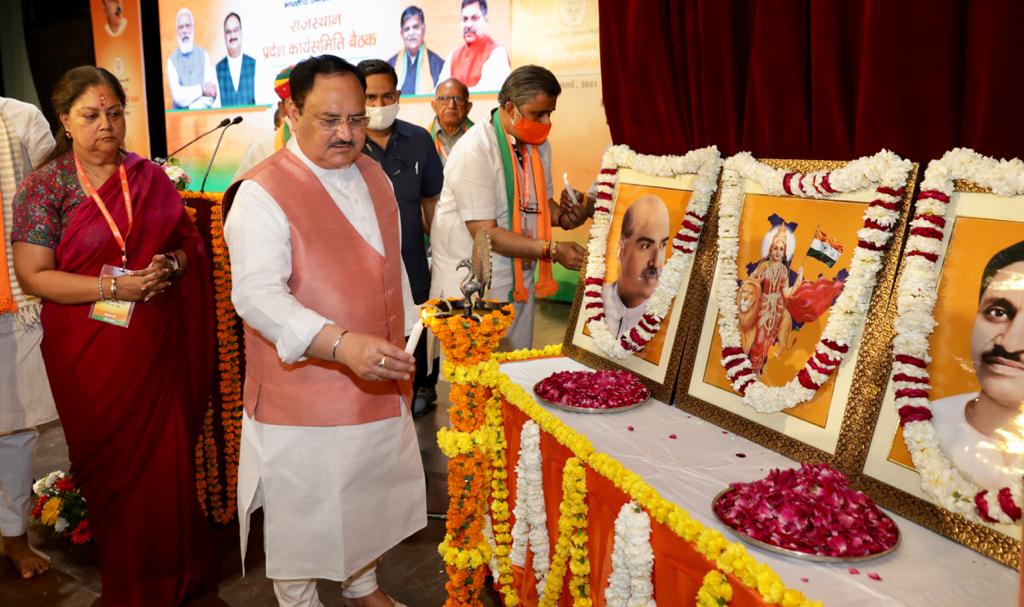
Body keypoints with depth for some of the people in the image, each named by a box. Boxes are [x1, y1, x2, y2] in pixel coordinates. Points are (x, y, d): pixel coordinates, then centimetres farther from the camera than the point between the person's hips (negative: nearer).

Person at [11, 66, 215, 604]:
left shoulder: (150, 176, 6)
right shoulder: (44, 186, -4)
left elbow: (189, 240, 12)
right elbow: (33, 276, -9)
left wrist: (171, 264, -10)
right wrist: (114, 286, -19)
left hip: (160, 345, 3)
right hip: (91, 352, -2)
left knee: (170, 455, 8)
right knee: (113, 465, 9)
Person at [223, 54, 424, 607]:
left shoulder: (374, 176, 6)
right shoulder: (262, 193, -17)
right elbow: (257, 294, -27)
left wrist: (406, 343, 18)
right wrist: (342, 343, -40)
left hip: (378, 385, 7)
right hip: (303, 393, -6)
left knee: (369, 495, 23)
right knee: (303, 510, 10)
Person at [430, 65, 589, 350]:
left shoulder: (540, 144, 4)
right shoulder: (474, 151, -20)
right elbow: (485, 233, -22)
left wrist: (561, 215, -4)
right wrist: (552, 250, -26)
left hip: (519, 280, 7)